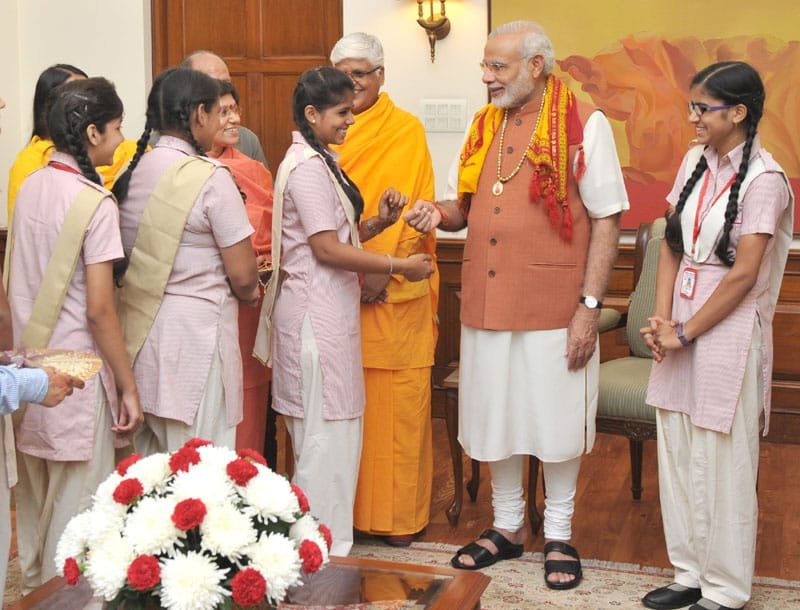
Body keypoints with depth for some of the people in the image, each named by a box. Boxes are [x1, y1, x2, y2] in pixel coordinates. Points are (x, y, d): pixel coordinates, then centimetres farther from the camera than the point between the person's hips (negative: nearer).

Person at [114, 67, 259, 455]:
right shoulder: (210, 177, -14)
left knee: (150, 465, 16)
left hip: (138, 331, 7)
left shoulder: (131, 171, 5)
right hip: (195, 332, -7)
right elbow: (242, 275, -14)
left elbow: (131, 256, 12)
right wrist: (249, 293, 8)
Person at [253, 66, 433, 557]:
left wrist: (378, 222, 3)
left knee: (328, 432, 16)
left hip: (330, 309, 10)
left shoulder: (319, 161, 15)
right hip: (317, 312, -10)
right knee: (328, 432, -2)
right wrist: (399, 266, -16)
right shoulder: (308, 167, -16)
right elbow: (327, 249, -20)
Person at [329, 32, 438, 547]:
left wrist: (386, 268, -16)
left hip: (394, 291, -3)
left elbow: (417, 210, -4)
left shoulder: (407, 131, 2)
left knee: (397, 402, 0)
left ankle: (399, 512, 12)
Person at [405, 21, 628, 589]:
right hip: (487, 302, 5)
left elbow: (606, 221, -8)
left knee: (556, 419, 6)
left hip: (554, 307, -5)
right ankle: (507, 526, 30)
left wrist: (589, 307, -13)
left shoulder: (584, 126, -7)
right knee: (496, 415, 13)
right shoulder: (484, 126, 10)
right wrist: (440, 213, -5)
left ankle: (559, 535, 24)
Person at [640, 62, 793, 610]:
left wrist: (684, 333, -11)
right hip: (680, 330, 7)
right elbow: (672, 246, 9)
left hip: (728, 334, -7)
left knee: (722, 465, 1)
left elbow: (743, 275, -15)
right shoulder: (695, 162, 8)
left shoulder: (764, 180, -12)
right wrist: (662, 319, -2)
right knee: (675, 456, 12)